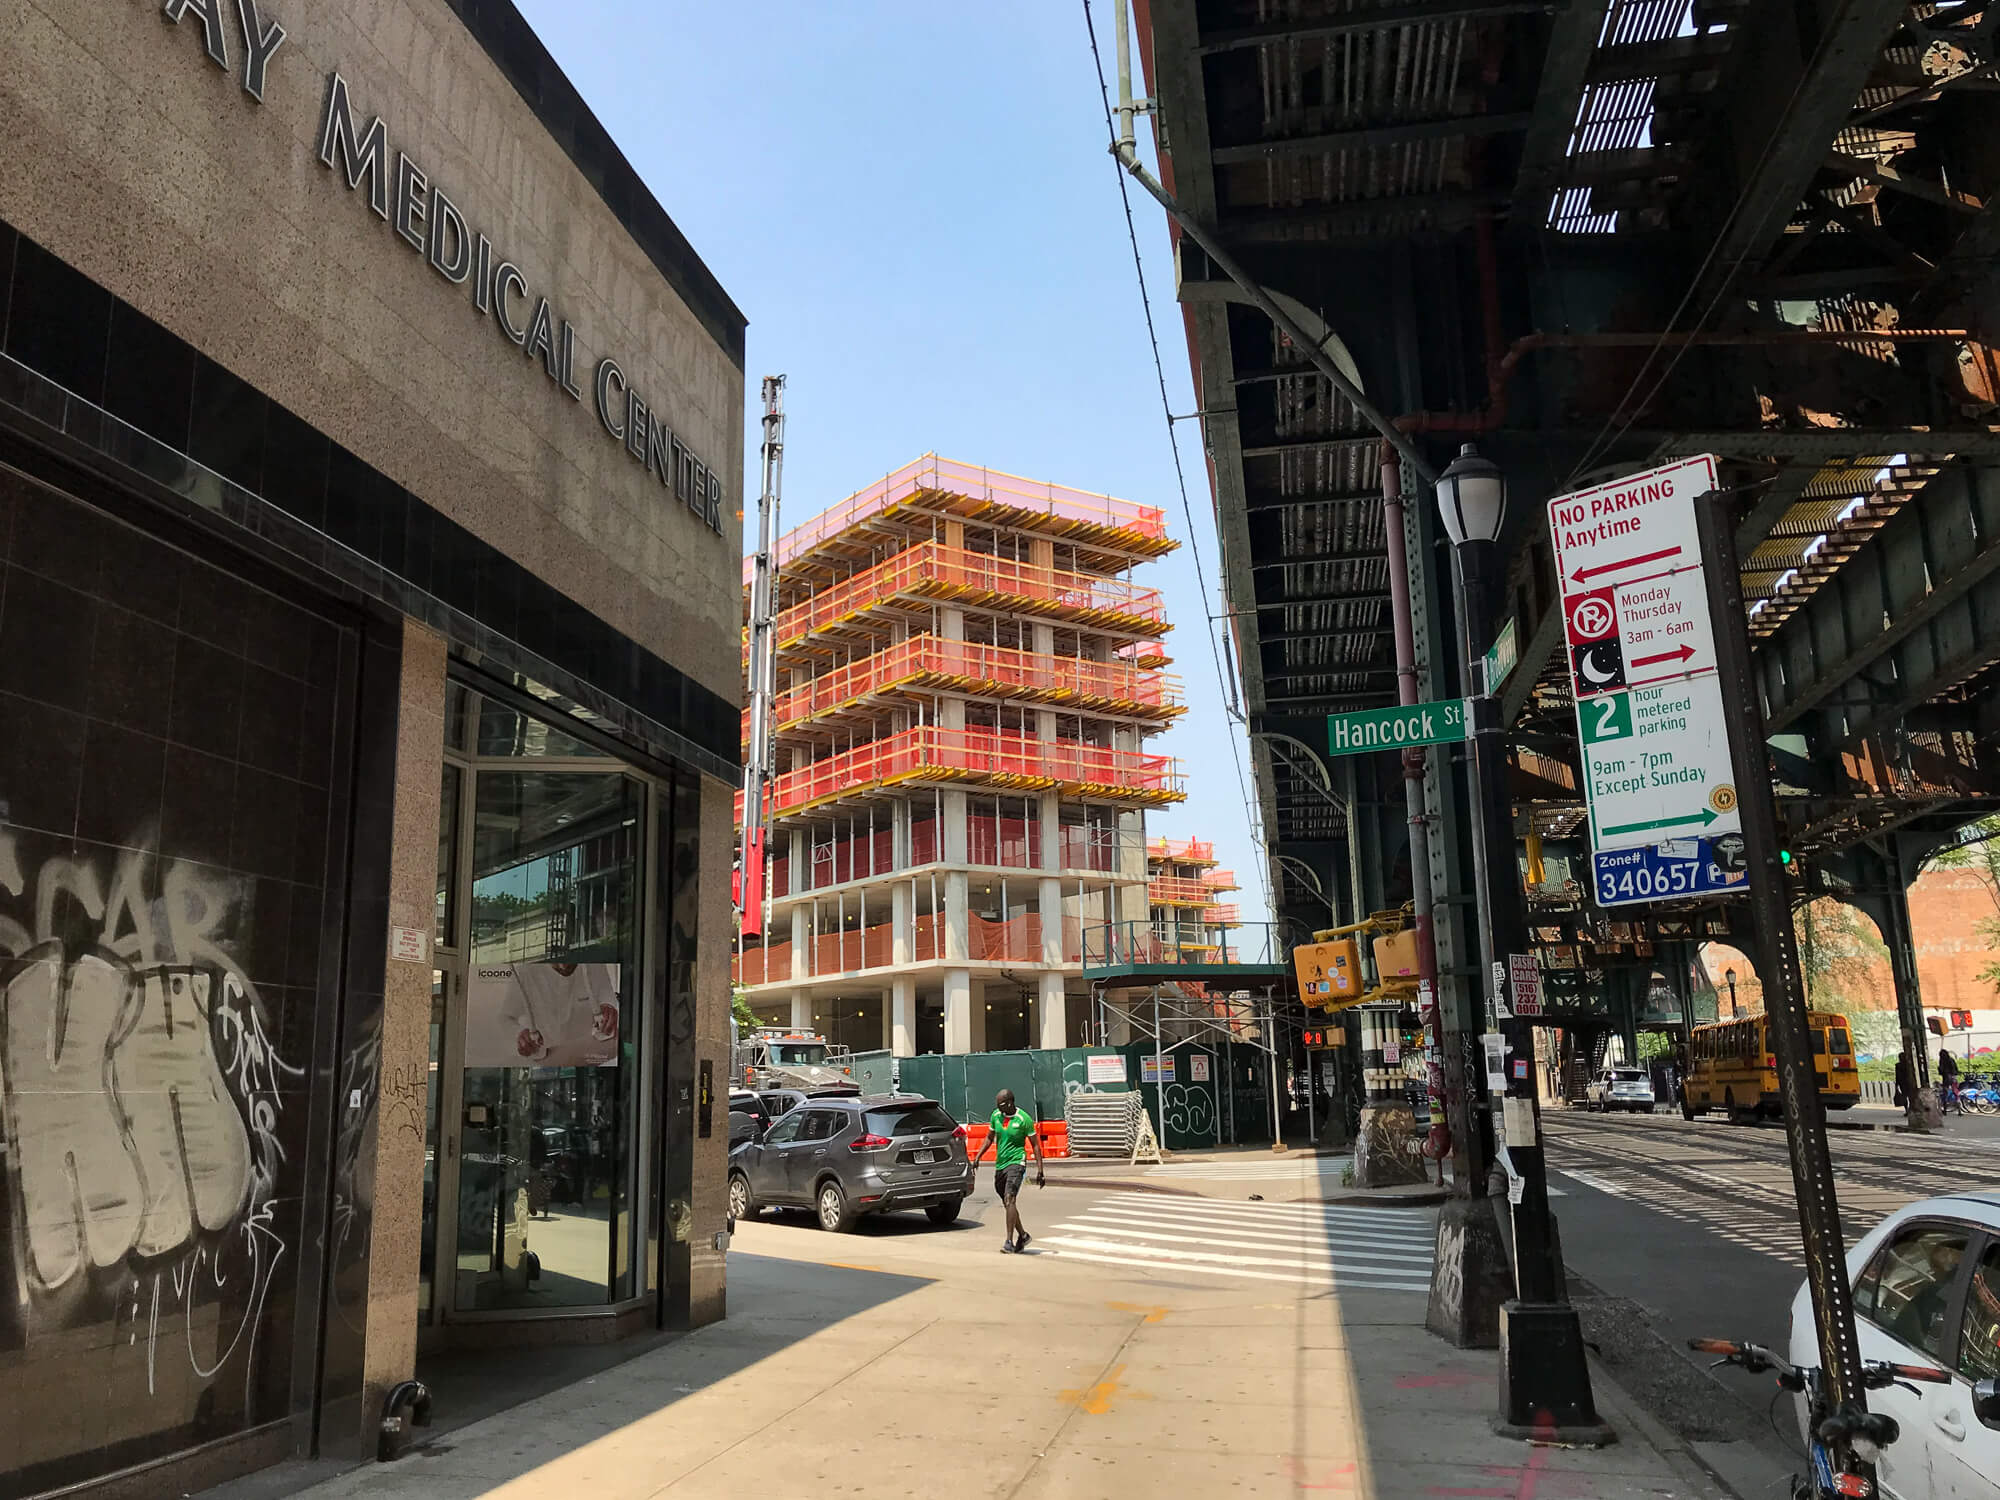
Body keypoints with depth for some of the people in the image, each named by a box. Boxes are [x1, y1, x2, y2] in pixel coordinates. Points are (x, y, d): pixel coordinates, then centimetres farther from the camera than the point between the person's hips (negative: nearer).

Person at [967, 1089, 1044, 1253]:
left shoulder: (1024, 1119, -9)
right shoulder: (996, 1115, 5)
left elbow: (1035, 1145, -4)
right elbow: (989, 1138, 19)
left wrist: (1040, 1170, -8)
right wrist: (978, 1156, 8)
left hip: (1016, 1163, -6)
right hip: (999, 1165, 7)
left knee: (1009, 1199, -21)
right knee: (1007, 1203, 14)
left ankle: (1009, 1242, -23)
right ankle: (1023, 1235, 32)